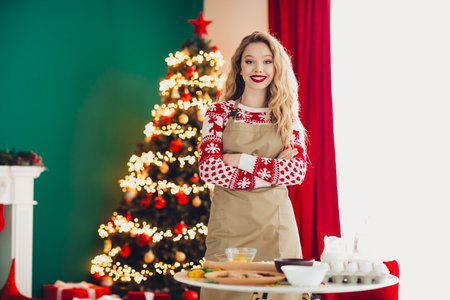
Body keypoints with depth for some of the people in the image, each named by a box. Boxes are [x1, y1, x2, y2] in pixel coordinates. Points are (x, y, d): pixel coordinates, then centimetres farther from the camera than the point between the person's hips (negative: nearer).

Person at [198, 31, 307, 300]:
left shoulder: (288, 117, 9)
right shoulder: (220, 112, 3)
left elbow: (298, 171, -4)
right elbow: (208, 168, -9)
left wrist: (241, 160, -10)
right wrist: (271, 172, -9)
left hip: (276, 225, 2)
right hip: (229, 224, -1)